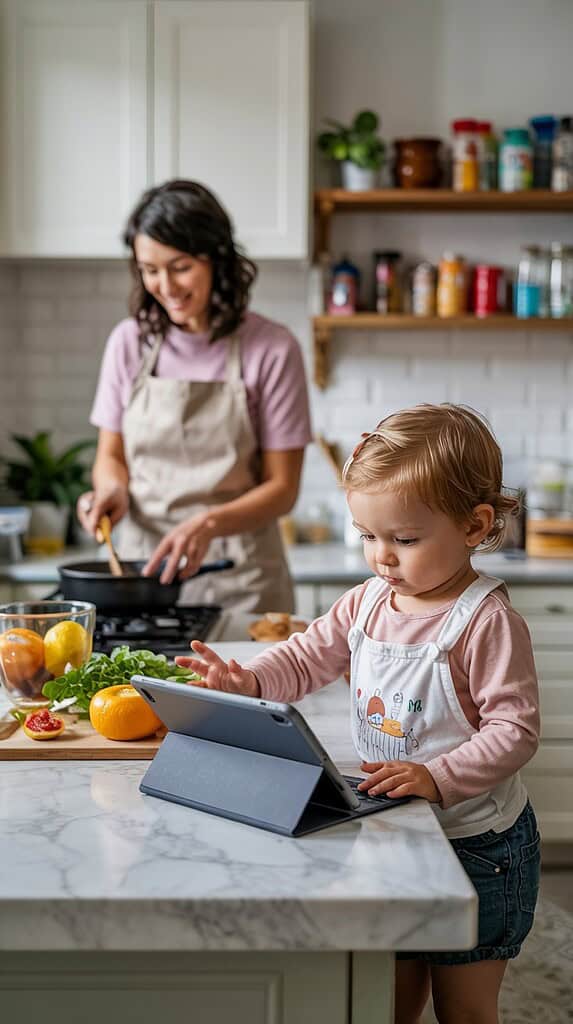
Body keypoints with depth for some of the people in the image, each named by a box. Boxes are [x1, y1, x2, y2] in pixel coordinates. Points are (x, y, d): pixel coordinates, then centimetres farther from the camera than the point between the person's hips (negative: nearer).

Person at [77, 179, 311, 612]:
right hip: (143, 563, 3)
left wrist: (210, 523, -22)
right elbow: (111, 454, 12)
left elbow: (282, 487, -6)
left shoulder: (271, 349, -8)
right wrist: (112, 489, -10)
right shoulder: (129, 342, 3)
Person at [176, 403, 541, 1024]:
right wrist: (247, 682, -12)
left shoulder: (487, 622, -21)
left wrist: (437, 777, -33)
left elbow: (515, 729, -22)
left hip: (473, 844, -6)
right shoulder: (368, 602, 0)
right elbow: (309, 657, 6)